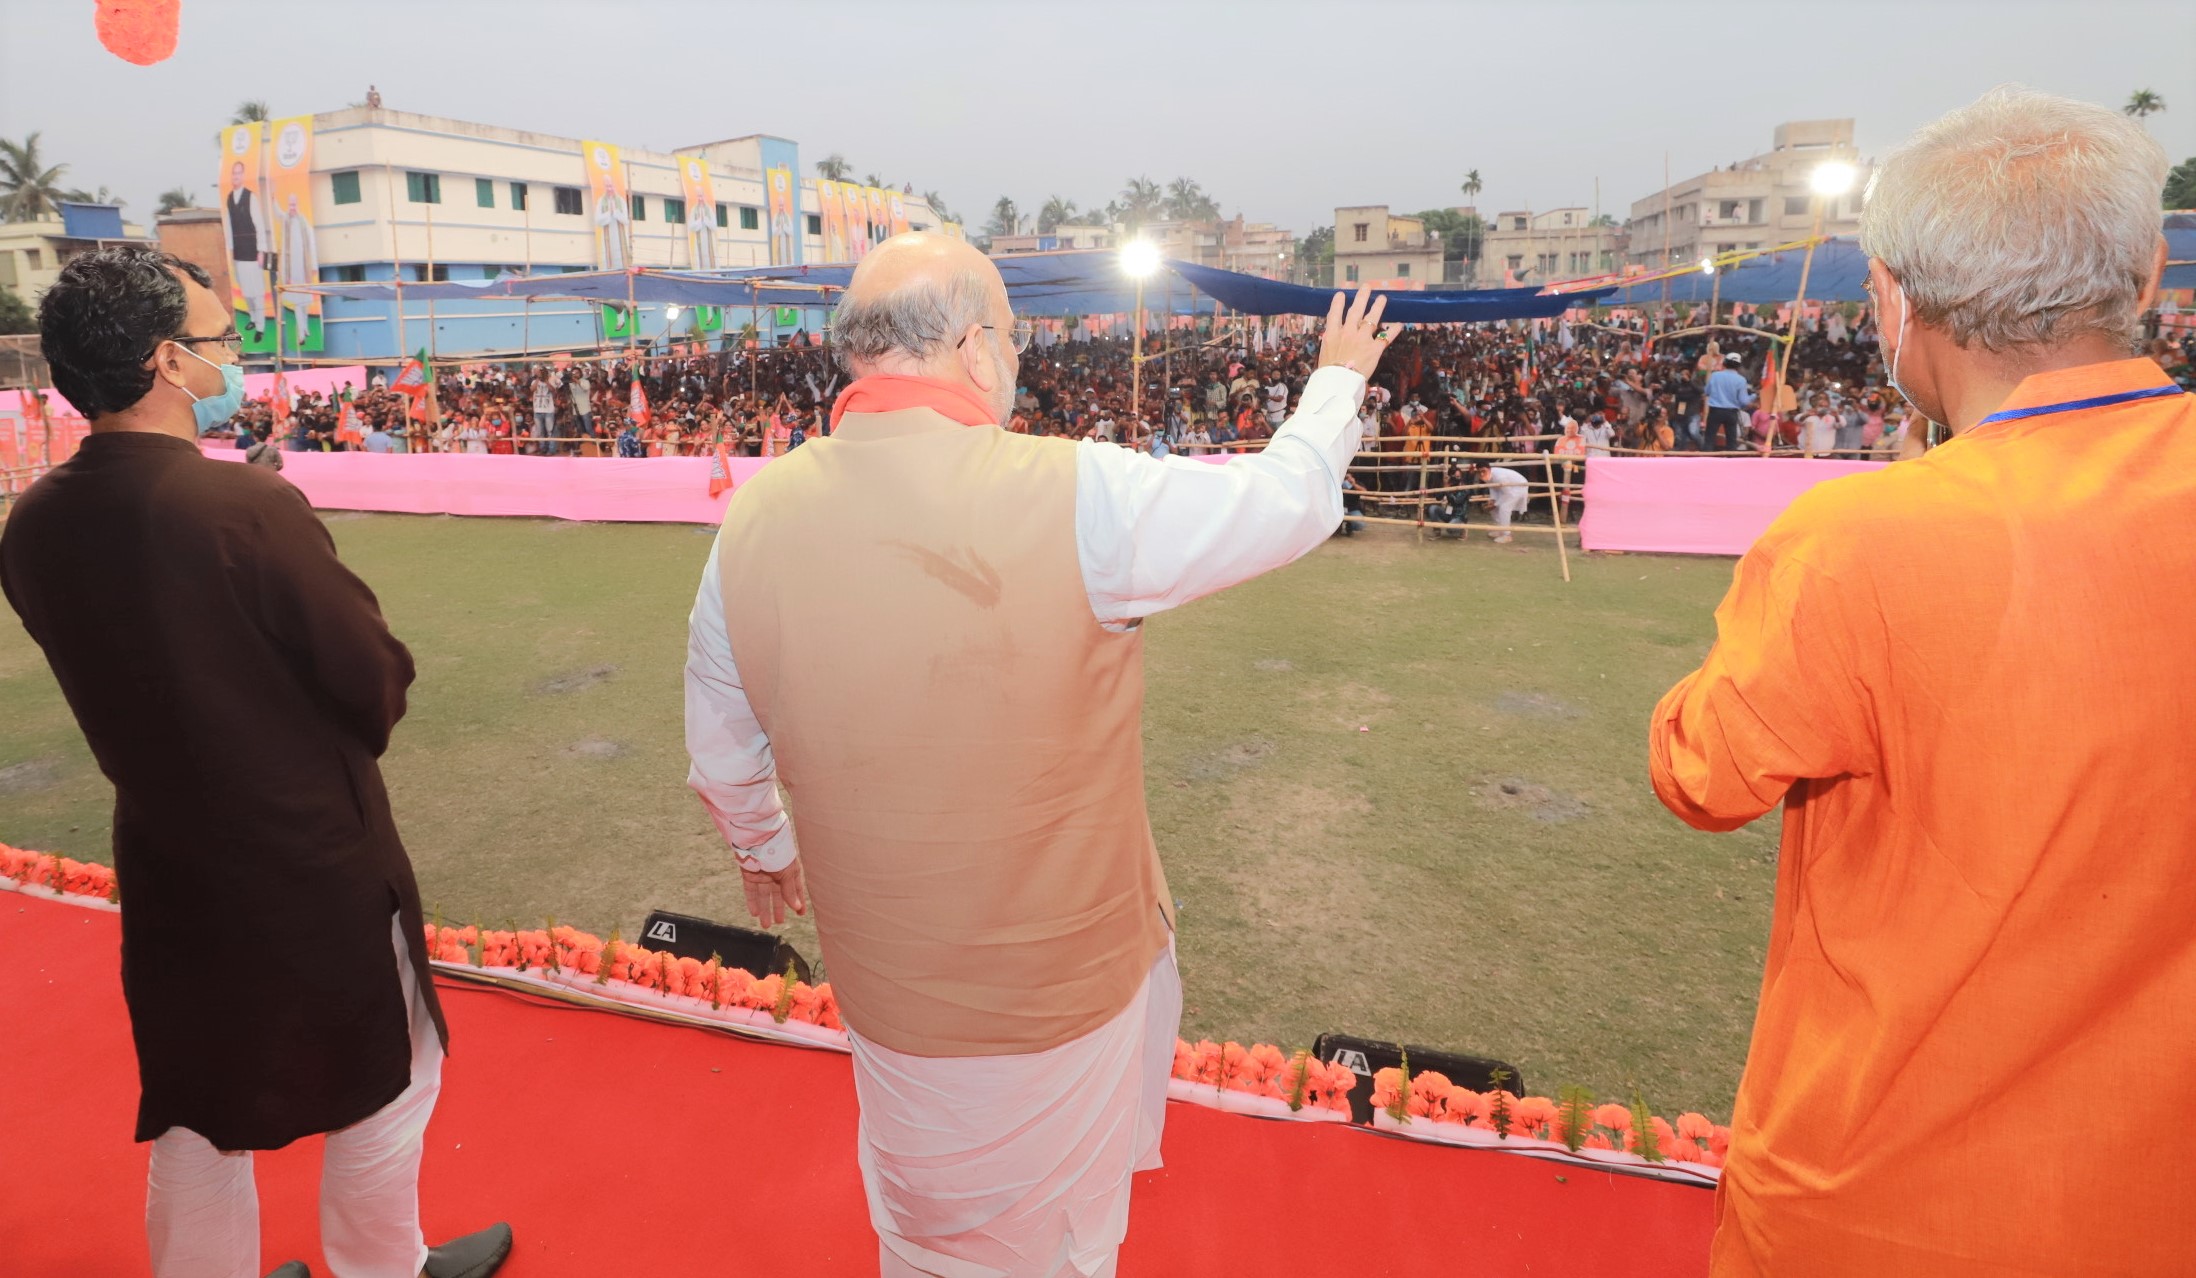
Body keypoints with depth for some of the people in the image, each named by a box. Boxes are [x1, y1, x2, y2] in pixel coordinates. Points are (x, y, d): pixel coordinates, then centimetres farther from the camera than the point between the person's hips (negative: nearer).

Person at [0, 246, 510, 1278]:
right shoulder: (248, 505, -26)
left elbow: (121, 672, 5)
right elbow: (376, 680, -17)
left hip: (167, 863, 6)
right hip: (316, 863, -5)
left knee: (196, 1117, 23)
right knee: (384, 1080, 19)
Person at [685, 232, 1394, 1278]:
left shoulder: (754, 516, -13)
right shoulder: (1075, 495, -27)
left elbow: (721, 752, 2)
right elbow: (1293, 498, -10)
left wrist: (762, 848, 23)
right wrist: (1338, 377, 10)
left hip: (894, 1001, 3)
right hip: (1071, 987, -3)